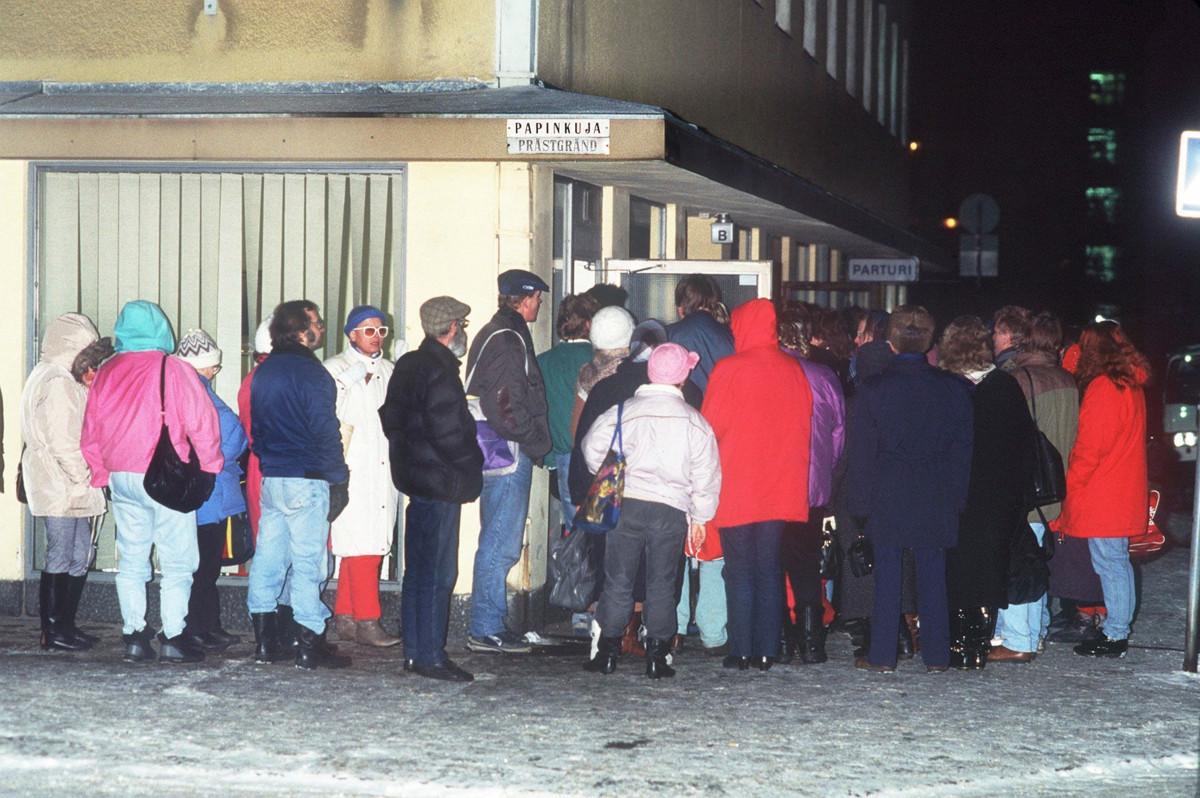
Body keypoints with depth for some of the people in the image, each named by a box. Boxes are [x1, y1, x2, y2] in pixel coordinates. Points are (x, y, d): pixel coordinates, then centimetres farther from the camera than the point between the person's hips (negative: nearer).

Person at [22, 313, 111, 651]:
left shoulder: (66, 381, 18)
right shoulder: (57, 384, -15)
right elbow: (61, 442, -20)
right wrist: (82, 477, -15)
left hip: (73, 487, 10)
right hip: (61, 487, -10)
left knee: (80, 555, 13)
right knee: (61, 557, -5)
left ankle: (64, 626, 18)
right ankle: (53, 630, 1)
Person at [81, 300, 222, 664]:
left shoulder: (106, 373, 7)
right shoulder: (174, 370, -9)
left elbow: (91, 431, 13)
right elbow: (201, 422, -10)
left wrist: (102, 473, 22)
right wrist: (209, 465, 3)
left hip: (121, 478, 5)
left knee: (131, 560, 11)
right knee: (177, 561, 1)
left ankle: (133, 635, 10)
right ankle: (173, 637, -2)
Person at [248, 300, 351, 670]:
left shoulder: (264, 371, 12)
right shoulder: (311, 373, -12)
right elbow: (326, 432, -14)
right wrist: (338, 480, -8)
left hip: (270, 478, 7)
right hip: (306, 481, -7)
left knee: (268, 556, 10)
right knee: (308, 561, -3)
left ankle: (265, 642, 13)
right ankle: (309, 646, 0)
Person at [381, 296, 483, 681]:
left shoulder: (408, 365, 12)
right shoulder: (440, 371, -17)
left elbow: (391, 418, 16)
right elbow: (449, 431, -21)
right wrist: (471, 468, -8)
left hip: (414, 475, 10)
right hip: (441, 482, -10)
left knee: (417, 569, 14)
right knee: (438, 573, -6)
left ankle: (415, 651, 20)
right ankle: (430, 656, -3)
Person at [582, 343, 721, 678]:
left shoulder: (624, 411, -1)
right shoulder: (695, 422, 1)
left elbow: (593, 448, -1)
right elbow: (706, 475, 4)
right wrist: (700, 517, 15)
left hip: (626, 503, 0)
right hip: (672, 509, 0)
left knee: (618, 579, 7)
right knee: (662, 584, 8)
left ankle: (608, 652, 8)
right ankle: (657, 656, 7)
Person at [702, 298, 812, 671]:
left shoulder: (730, 369, -10)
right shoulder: (794, 371, 2)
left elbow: (710, 427, -7)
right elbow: (804, 429, 9)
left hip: (736, 489, -4)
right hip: (780, 490, 4)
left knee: (740, 572, 3)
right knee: (769, 570, 10)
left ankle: (742, 650, 2)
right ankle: (767, 650, 9)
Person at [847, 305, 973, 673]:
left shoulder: (873, 389, -6)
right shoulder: (953, 388, 0)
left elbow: (860, 453, -5)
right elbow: (963, 447, 4)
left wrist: (860, 501, 1)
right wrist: (956, 495, 10)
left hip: (887, 497, -2)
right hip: (936, 500, 2)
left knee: (887, 575, 4)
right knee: (932, 575, 8)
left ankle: (883, 655, 6)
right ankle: (937, 654, 12)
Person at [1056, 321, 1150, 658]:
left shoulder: (1102, 388, -16)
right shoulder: (1132, 385, 12)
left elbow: (1090, 446, -18)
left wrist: (1070, 484, -7)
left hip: (1101, 498, -9)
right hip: (1124, 493, 9)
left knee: (1110, 563, -5)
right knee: (1118, 562, 14)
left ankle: (1114, 635, -3)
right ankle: (1117, 627, 20)